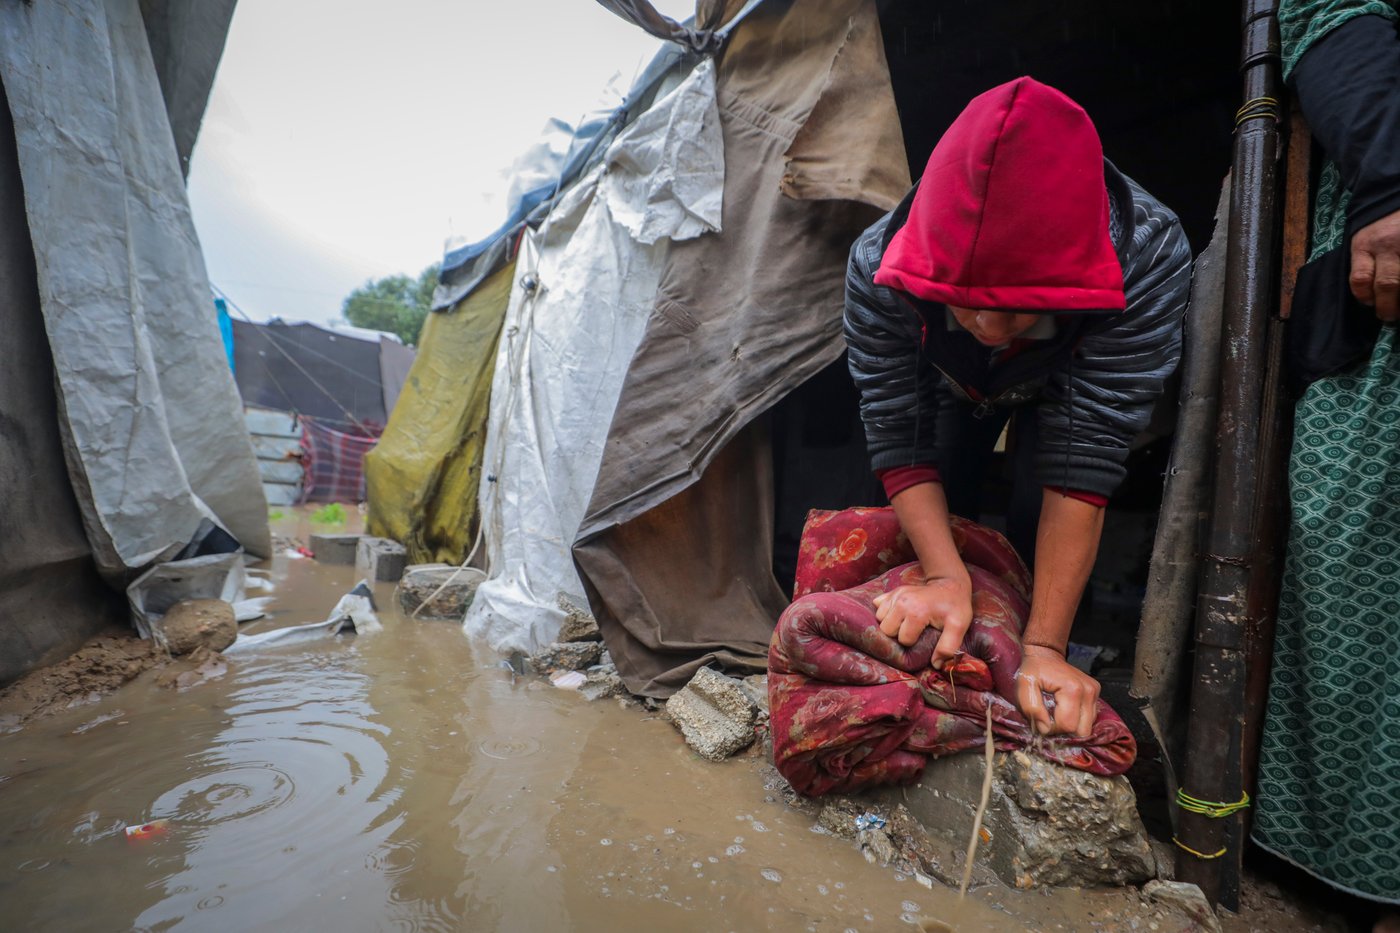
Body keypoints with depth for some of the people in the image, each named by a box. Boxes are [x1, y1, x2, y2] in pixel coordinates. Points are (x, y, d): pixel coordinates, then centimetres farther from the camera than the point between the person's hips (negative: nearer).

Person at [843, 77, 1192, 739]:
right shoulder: (878, 267, -40)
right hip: (951, 385, 1)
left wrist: (1045, 648, -41)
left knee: (1039, 519, -18)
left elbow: (1085, 459, -42)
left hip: (1067, 385, -1)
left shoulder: (1149, 260, -43)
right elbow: (898, 437, -34)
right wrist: (944, 578, -43)